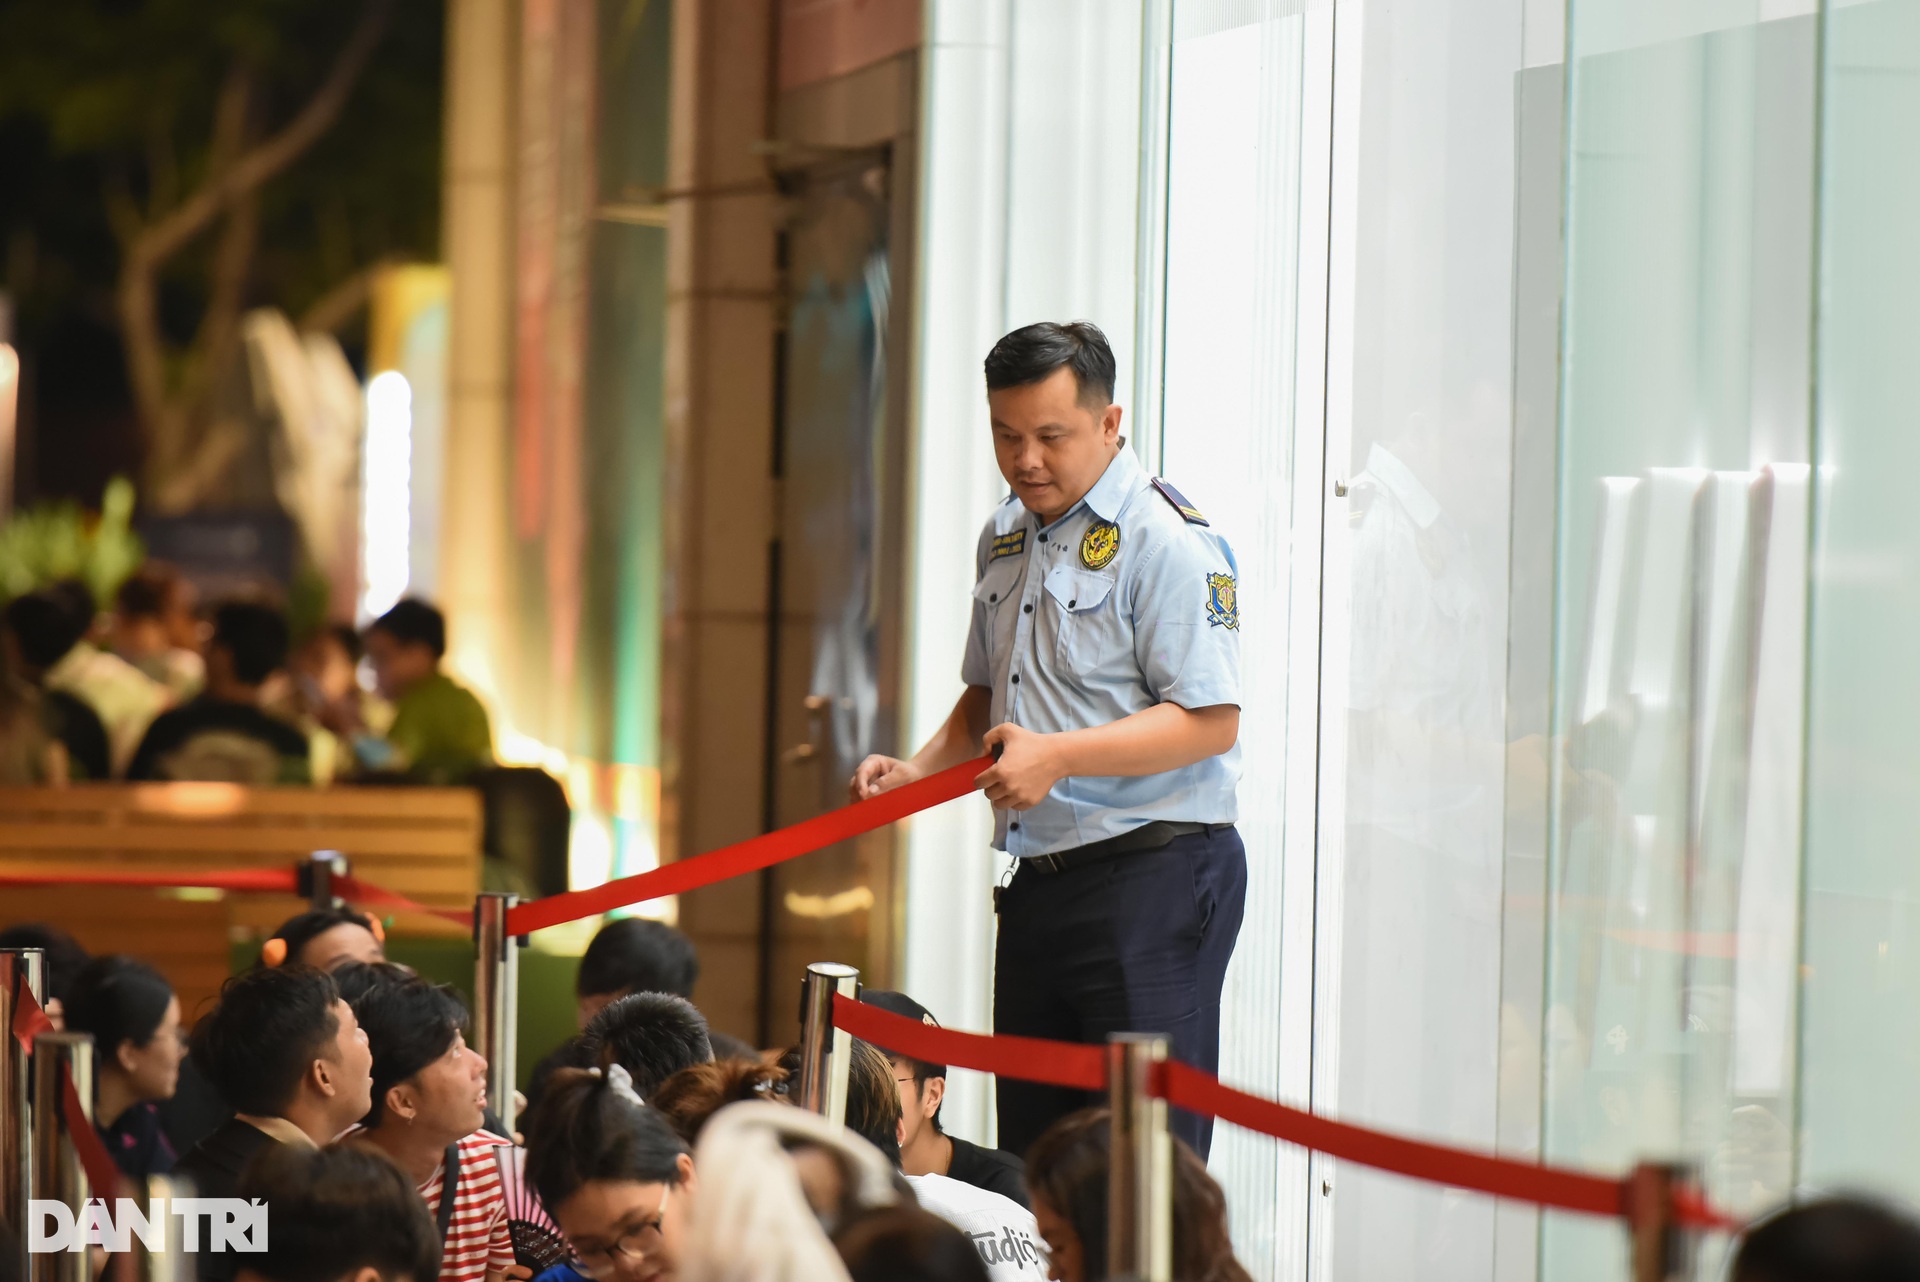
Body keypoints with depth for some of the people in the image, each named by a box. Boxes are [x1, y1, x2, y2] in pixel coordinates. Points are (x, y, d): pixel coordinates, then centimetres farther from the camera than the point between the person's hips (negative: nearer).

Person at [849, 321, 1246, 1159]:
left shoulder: (1166, 540, -11)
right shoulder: (1006, 538, 16)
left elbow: (1209, 720, -18)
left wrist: (1058, 757, -26)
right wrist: (920, 771, 10)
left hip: (1153, 877, -8)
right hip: (1039, 884, 9)